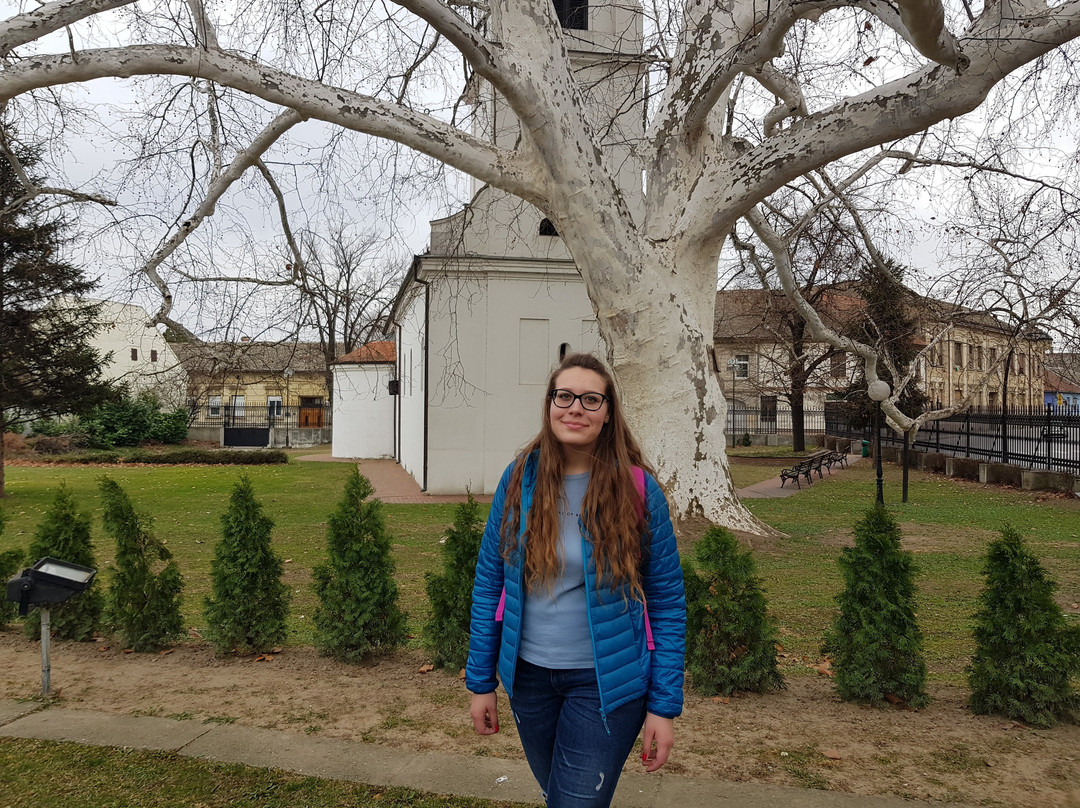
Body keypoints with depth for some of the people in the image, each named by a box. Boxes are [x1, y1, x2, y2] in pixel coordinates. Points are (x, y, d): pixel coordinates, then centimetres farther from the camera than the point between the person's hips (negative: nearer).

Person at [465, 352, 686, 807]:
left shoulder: (638, 490, -11)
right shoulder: (519, 479, -5)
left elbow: (667, 602, -8)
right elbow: (489, 583, 1)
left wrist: (664, 706, -9)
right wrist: (481, 682, 2)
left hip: (606, 680, -3)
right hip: (528, 675, 3)